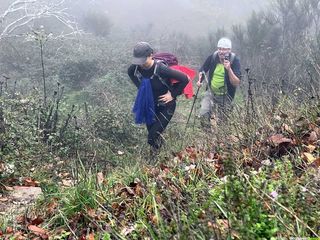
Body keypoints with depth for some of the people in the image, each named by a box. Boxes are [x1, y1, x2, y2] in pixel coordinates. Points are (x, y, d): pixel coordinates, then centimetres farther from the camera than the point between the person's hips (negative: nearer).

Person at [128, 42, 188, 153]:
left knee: (153, 136, -9)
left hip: (166, 105, -5)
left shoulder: (161, 69, -34)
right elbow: (130, 73, 12)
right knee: (151, 131, 16)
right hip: (150, 104, 6)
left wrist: (173, 94, -19)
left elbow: (184, 79, -28)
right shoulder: (135, 68, -16)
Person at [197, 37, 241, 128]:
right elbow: (202, 70, 9)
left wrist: (229, 69, -35)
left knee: (221, 121, 9)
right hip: (211, 92, 2)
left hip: (225, 96, -2)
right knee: (204, 114, -14)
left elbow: (236, 83, -23)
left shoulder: (234, 60, -17)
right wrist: (200, 80, -11)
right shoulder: (213, 57, -10)